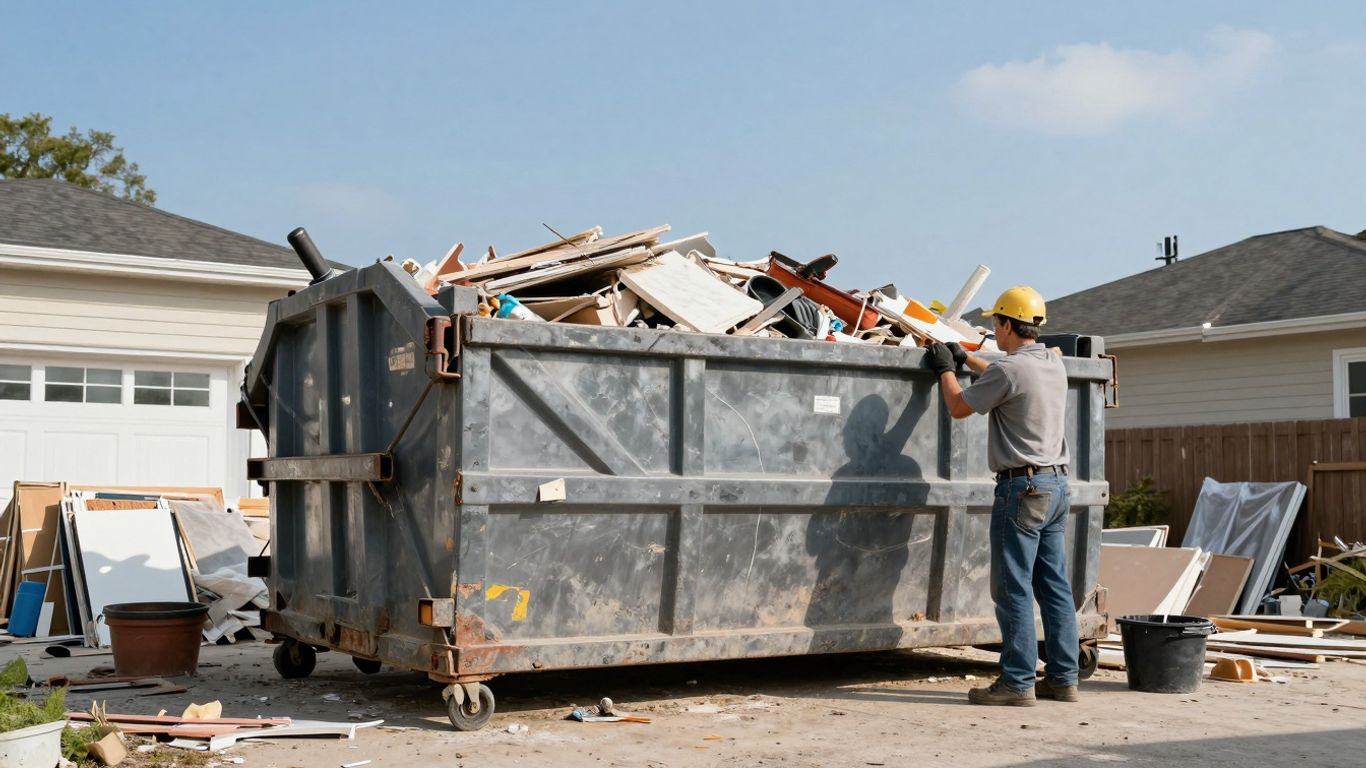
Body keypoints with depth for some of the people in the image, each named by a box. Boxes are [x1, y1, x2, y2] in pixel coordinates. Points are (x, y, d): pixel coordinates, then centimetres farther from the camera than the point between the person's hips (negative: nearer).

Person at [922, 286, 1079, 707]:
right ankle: (1062, 678, 14)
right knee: (1054, 585, 10)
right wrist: (965, 358, 37)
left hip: (1023, 486, -8)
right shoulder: (1054, 364, 11)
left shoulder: (1009, 368, -14)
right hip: (1057, 483, 8)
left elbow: (959, 407, 0)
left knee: (1014, 588, -4)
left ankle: (1017, 683, -2)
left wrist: (946, 369, 16)